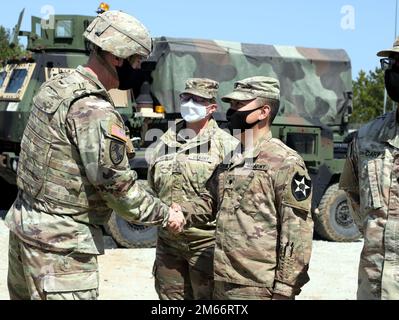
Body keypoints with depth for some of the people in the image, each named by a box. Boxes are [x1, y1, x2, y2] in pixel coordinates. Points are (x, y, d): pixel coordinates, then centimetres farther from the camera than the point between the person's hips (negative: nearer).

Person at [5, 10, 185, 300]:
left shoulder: (54, 87, 6)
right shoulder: (95, 111, -22)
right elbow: (117, 186, -19)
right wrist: (165, 216, -5)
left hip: (24, 223, 9)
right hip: (61, 242, -9)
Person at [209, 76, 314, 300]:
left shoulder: (285, 162, -10)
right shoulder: (229, 158, 12)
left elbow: (297, 233, -14)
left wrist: (284, 289, -16)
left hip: (260, 289, -7)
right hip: (222, 284, 7)